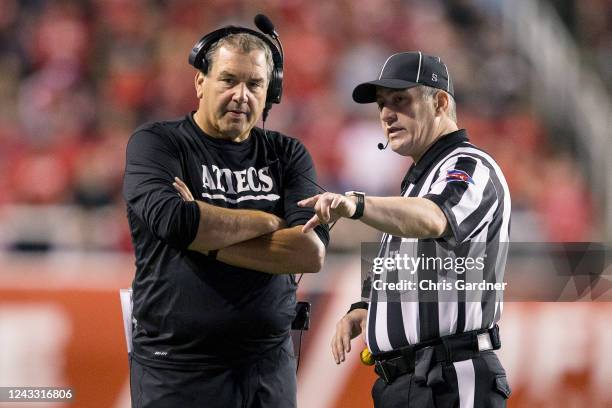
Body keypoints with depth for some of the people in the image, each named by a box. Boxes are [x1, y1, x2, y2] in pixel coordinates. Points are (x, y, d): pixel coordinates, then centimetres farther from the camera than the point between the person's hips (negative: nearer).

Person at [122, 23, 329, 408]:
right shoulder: (157, 143, -1)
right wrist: (267, 221, -9)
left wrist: (205, 239, -13)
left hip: (270, 364, 3)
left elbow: (312, 252, -7)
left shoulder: (287, 155, 8)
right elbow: (171, 218, -22)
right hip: (178, 370, -3)